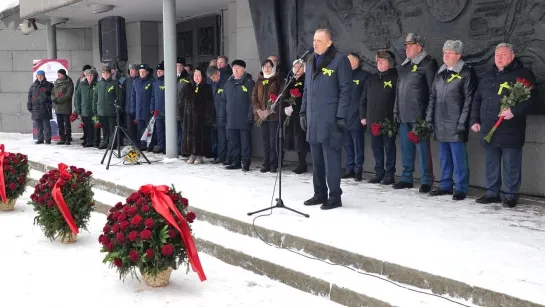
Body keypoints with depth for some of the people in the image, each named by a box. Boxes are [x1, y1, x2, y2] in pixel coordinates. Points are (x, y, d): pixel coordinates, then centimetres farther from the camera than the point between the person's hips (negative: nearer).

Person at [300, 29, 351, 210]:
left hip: (330, 118, -7)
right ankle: (320, 194, 21)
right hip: (313, 118, 7)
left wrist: (341, 116, -15)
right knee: (316, 160, 12)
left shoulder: (339, 60, -6)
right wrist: (303, 112, 14)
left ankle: (334, 196, 3)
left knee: (331, 159, -4)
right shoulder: (310, 62, 16)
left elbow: (345, 90, -9)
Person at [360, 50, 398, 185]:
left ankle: (390, 174, 8)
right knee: (376, 147, 9)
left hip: (388, 121, -5)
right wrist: (363, 116, 10)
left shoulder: (395, 78, -3)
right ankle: (379, 172, 18)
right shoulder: (371, 79, 14)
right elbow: (364, 99, 17)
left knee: (389, 147, 1)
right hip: (373, 120, 5)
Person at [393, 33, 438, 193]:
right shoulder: (404, 65, 19)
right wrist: (396, 110, 18)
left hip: (419, 115, -8)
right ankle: (406, 178, 20)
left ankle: (426, 180, 3)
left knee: (422, 148, -3)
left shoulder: (428, 64, -5)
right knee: (406, 148, 12)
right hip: (403, 114, 8)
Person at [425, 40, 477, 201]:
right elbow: (433, 96, 18)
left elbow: (469, 99, -9)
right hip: (440, 123, 6)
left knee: (458, 157, -3)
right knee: (444, 157, 13)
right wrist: (429, 118, 11)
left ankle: (461, 188, 4)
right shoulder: (440, 73, 15)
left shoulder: (467, 73, -5)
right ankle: (445, 185, 22)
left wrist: (463, 122, -15)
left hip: (455, 124, -6)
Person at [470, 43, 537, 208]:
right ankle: (492, 192, 20)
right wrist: (475, 120, 13)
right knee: (491, 164, 11)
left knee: (511, 165, -2)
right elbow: (477, 100, 21)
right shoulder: (487, 77, 17)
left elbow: (531, 97, -12)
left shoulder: (522, 74, -2)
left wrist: (514, 111, -23)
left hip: (510, 131, -6)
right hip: (489, 130, 6)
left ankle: (510, 195, 6)